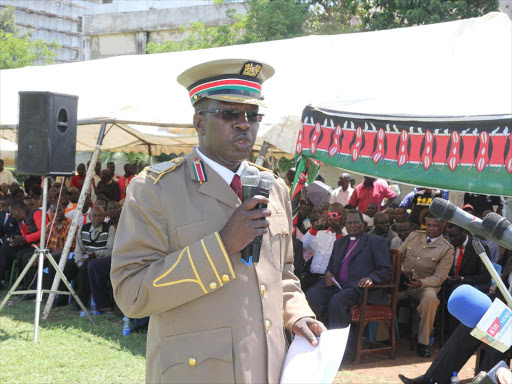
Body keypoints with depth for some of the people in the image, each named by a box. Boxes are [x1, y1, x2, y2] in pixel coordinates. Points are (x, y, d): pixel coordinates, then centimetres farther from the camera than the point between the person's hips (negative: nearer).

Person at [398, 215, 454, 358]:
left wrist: (421, 283, -22)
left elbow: (439, 277, -5)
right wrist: (401, 270, -5)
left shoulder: (447, 249, -1)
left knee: (430, 298, -38)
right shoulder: (414, 235, 12)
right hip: (403, 282, 3)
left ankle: (423, 342, -24)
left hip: (425, 286, -3)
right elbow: (399, 254, 16)